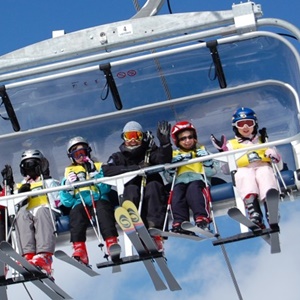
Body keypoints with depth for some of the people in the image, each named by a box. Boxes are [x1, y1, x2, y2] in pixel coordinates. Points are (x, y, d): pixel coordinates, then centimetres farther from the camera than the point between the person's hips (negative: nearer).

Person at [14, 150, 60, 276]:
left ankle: (45, 257, -62)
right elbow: (17, 206, 19)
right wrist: (21, 194, 2)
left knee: (42, 212, -38)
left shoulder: (50, 182, 30)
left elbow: (58, 202, 15)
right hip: (29, 213, 2)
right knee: (21, 214, -34)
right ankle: (28, 256, -56)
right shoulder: (22, 186, 36)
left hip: (47, 212, -2)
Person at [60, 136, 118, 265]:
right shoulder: (69, 172, 28)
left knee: (102, 208, -37)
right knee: (76, 212, -35)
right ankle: (79, 250, -49)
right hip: (80, 204, 1)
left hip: (99, 200, -1)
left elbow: (105, 189, 4)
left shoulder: (98, 167, 24)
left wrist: (94, 172, -3)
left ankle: (112, 244, -50)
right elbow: (66, 202, 18)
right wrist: (68, 185, 2)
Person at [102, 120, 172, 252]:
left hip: (154, 195, 0)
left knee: (153, 185, -31)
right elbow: (107, 171, -4)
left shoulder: (150, 152, 15)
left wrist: (165, 142, -24)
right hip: (133, 197, 0)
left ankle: (155, 228, -48)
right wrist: (136, 168, -13)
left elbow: (165, 160, -5)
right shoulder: (118, 157, 17)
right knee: (131, 189, -31)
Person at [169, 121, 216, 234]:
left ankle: (202, 220, -54)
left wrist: (204, 156, -3)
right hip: (180, 181, 2)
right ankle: (179, 224, -50)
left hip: (197, 178, -2)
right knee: (177, 192, -34)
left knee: (193, 189, -38)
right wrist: (176, 160, 2)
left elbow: (210, 172, 10)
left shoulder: (200, 150, 24)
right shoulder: (175, 154, 28)